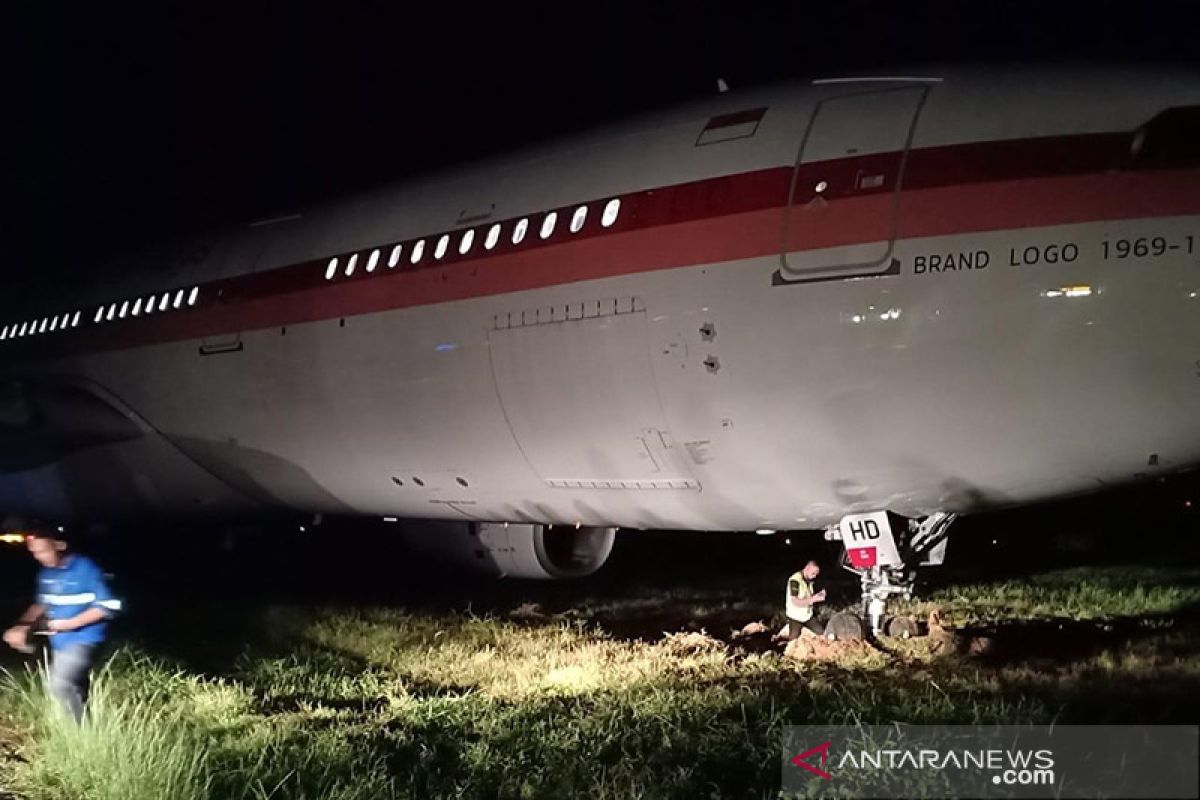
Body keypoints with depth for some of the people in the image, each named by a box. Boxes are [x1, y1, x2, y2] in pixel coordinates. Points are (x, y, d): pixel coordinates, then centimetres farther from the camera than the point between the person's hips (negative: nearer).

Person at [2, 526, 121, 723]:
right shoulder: (46, 573, 5)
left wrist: (70, 623, -22)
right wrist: (22, 626, 2)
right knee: (74, 691, 16)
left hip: (82, 640, -8)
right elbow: (41, 604, 19)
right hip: (59, 642, 8)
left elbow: (107, 607, -19)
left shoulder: (86, 569, -17)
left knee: (60, 686, -19)